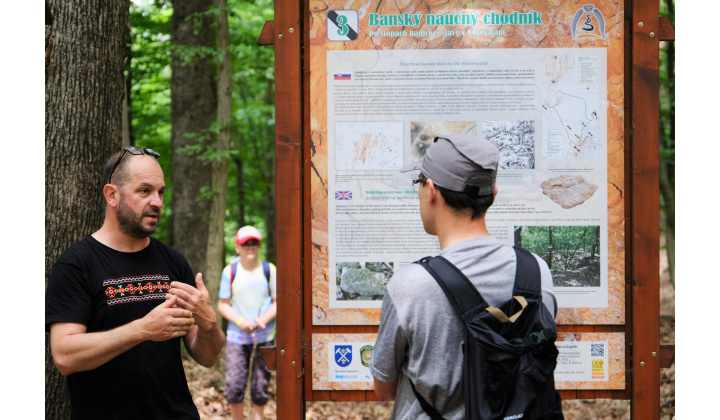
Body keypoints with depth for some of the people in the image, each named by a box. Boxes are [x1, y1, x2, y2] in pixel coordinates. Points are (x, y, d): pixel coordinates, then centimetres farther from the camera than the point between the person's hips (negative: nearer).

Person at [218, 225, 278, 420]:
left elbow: (278, 302, 5)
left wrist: (265, 319, -14)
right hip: (237, 337, -1)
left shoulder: (270, 270, 1)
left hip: (264, 337, 1)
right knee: (234, 386, -7)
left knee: (260, 386, 4)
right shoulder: (230, 271, 1)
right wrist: (240, 321, -13)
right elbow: (223, 304, 4)